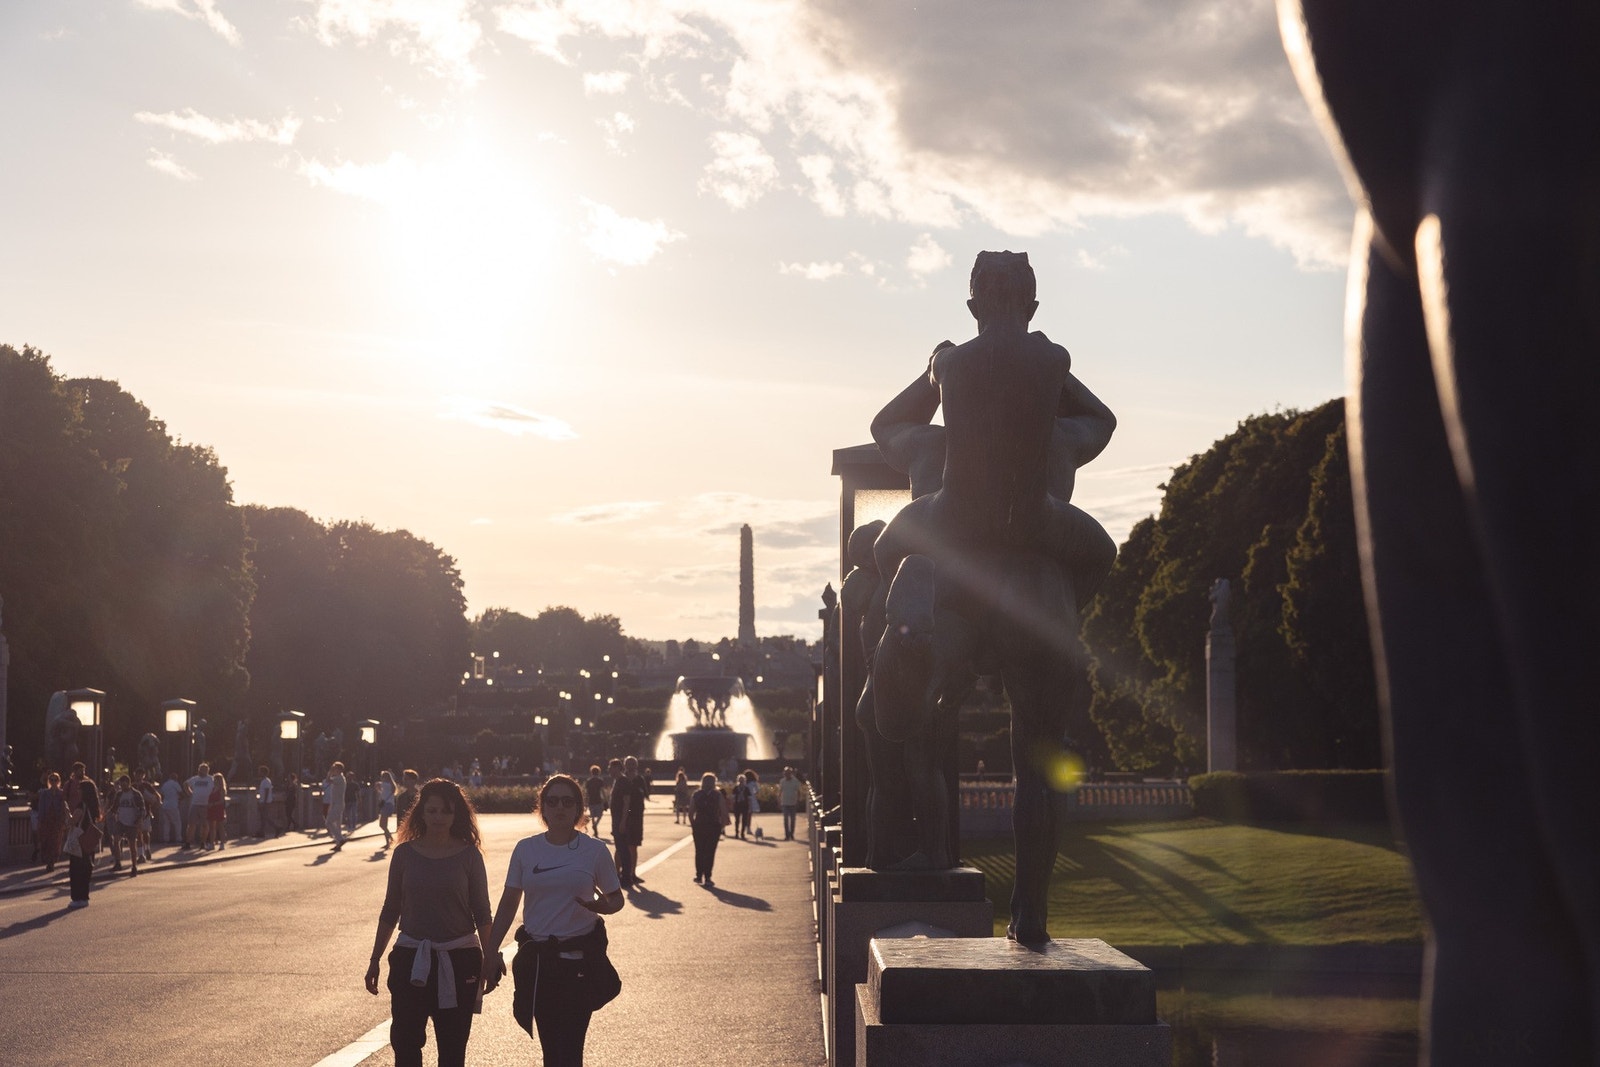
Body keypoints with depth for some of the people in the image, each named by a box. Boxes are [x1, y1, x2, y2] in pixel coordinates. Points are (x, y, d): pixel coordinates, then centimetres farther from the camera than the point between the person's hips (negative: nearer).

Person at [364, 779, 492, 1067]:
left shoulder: (468, 855, -2)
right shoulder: (405, 853, 1)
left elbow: (482, 913, 1)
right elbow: (390, 911, 8)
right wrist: (374, 961, 9)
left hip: (458, 959, -1)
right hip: (411, 957, 1)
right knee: (404, 1043, -3)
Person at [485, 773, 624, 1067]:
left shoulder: (594, 850, -2)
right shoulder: (526, 849, 3)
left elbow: (616, 899, 6)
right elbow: (508, 903, 8)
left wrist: (602, 906, -17)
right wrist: (491, 954, 5)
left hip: (579, 956, -3)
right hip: (536, 957, 3)